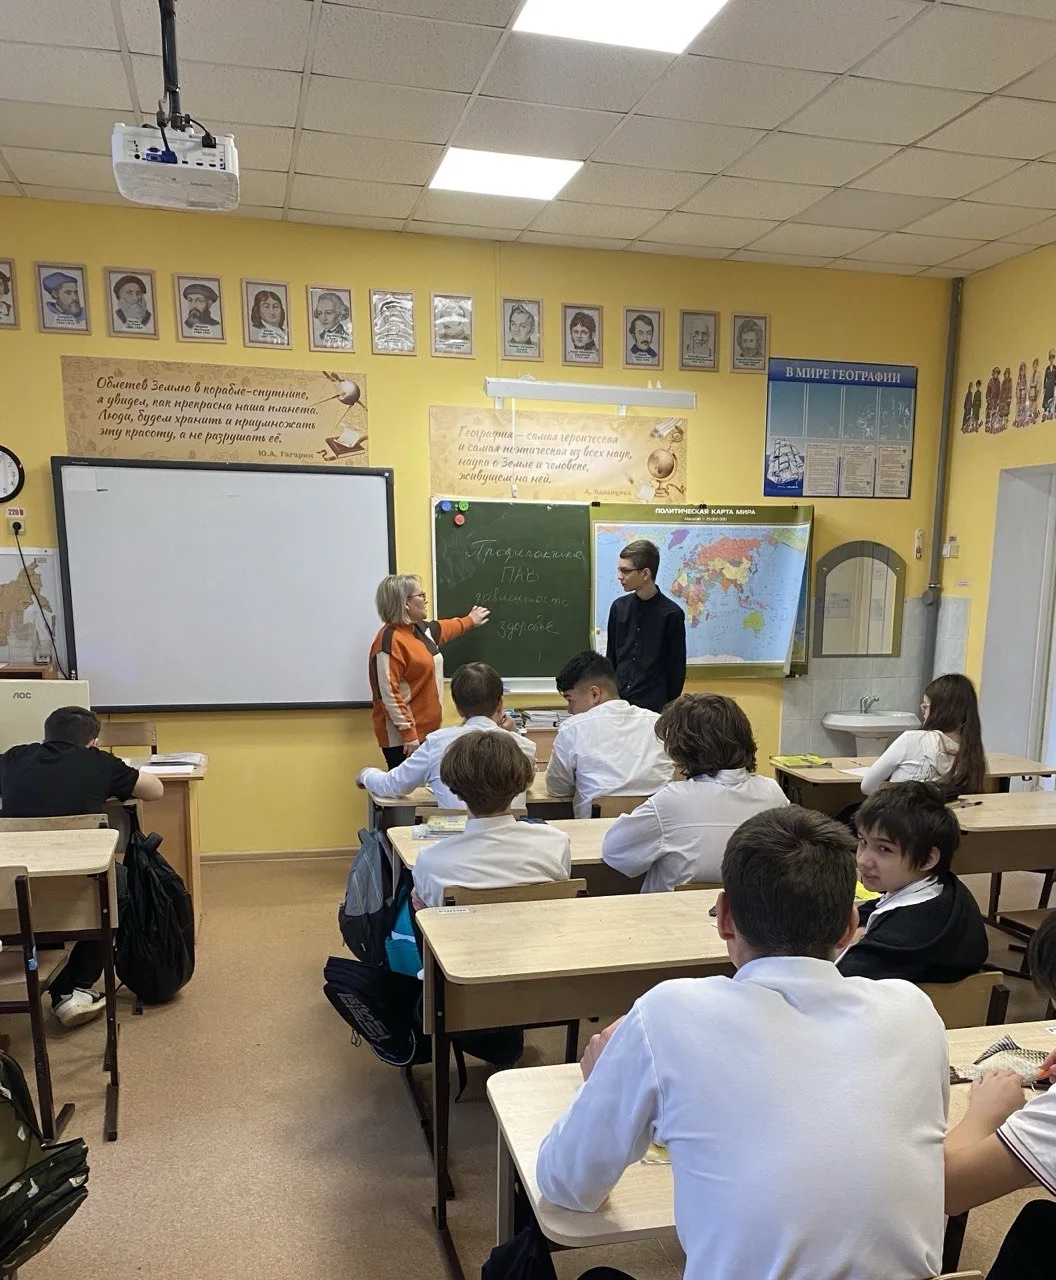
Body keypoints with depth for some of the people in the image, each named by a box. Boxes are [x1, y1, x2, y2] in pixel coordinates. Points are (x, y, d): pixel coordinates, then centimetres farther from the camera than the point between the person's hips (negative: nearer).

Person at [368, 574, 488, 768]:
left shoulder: (420, 629, 9)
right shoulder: (390, 641, -20)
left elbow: (442, 628, 34)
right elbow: (388, 694, -23)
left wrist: (469, 620, 49)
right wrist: (408, 734, -23)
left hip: (427, 730, 9)